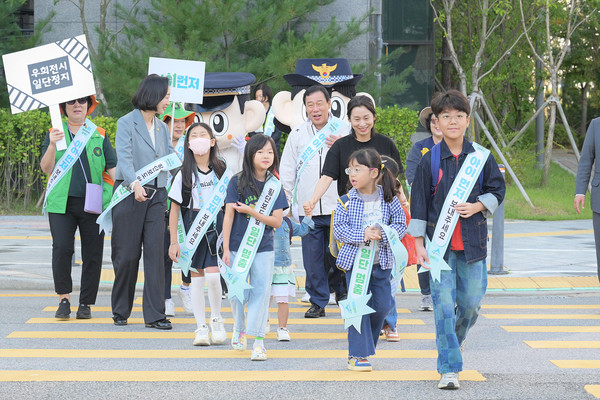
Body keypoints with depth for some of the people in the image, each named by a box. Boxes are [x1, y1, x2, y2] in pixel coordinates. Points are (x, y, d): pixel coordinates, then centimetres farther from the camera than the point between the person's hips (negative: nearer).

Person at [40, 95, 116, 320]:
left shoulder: (100, 136, 13)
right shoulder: (54, 134, 11)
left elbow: (113, 169, 11)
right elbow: (46, 168, 1)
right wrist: (52, 146, -16)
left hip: (93, 203, 1)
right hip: (62, 202, -1)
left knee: (92, 254, -1)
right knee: (61, 248, -14)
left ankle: (85, 304, 8)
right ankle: (64, 300, -5)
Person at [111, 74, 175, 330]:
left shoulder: (162, 128, 16)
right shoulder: (127, 123, -4)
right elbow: (124, 157, -17)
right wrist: (134, 184, -31)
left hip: (156, 195, 5)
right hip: (130, 194, -5)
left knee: (155, 252, -4)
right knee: (127, 254, 0)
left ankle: (154, 315, -4)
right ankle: (121, 311, 15)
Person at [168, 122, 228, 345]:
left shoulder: (221, 170, 3)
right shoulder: (184, 174, 0)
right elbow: (175, 209, 2)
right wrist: (174, 242, -2)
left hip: (216, 224, 0)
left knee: (213, 275, -13)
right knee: (197, 279, 2)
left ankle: (216, 319, 9)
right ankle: (201, 328, 9)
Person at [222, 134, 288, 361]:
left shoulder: (274, 186, 2)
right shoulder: (237, 182, -3)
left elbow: (277, 221, -3)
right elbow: (229, 217, -3)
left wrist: (251, 212, -15)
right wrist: (226, 249, -5)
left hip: (263, 248, 1)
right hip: (238, 246, -1)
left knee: (261, 292, -4)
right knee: (237, 292, 3)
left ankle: (258, 341, -3)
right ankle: (239, 328, 31)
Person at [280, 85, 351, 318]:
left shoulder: (344, 130, 4)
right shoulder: (297, 134, 11)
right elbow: (287, 172, 17)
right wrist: (292, 201, 14)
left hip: (338, 206, -2)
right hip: (308, 209, 2)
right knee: (313, 258, 2)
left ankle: (341, 290, 26)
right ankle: (318, 301, 13)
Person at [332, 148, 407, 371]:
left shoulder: (389, 199, -1)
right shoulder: (347, 200, -5)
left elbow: (400, 225, 1)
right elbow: (339, 229, -8)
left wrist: (383, 233, -18)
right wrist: (362, 234, -21)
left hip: (381, 261, 2)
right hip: (355, 259, -2)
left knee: (382, 305, 5)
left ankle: (366, 344, 28)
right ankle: (358, 355, 2)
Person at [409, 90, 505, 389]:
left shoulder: (481, 157, 3)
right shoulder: (430, 160, -1)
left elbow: (497, 190, 11)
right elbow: (419, 204, 1)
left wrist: (477, 207, -9)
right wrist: (419, 244, -2)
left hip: (472, 243, 2)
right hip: (440, 244, -2)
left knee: (471, 302, 7)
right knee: (443, 305, -7)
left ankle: (455, 339, 39)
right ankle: (449, 369, -3)